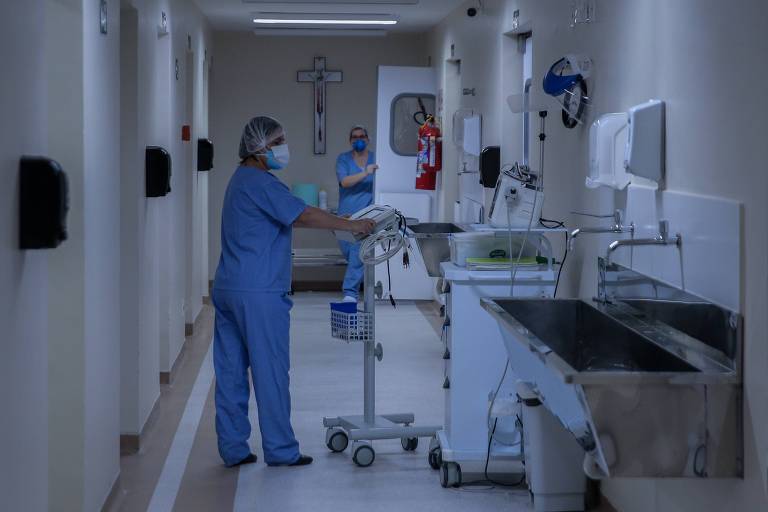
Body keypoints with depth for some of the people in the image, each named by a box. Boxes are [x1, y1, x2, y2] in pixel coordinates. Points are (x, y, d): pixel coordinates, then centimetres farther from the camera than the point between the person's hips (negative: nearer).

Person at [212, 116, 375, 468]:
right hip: (258, 294, -10)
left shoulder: (242, 179, 19)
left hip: (227, 290, 10)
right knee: (271, 372, -2)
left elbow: (293, 216, 23)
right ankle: (280, 449, 5)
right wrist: (352, 226, -12)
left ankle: (232, 448, 14)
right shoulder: (260, 183, -13)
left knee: (230, 372, 9)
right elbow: (303, 215, -19)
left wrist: (343, 224, 20)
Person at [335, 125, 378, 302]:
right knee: (347, 250, 9)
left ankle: (351, 292, -13)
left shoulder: (375, 158, 6)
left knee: (358, 252, -12)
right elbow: (344, 182, -12)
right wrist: (365, 173, -26)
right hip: (346, 213, 2)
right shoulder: (343, 159, 3)